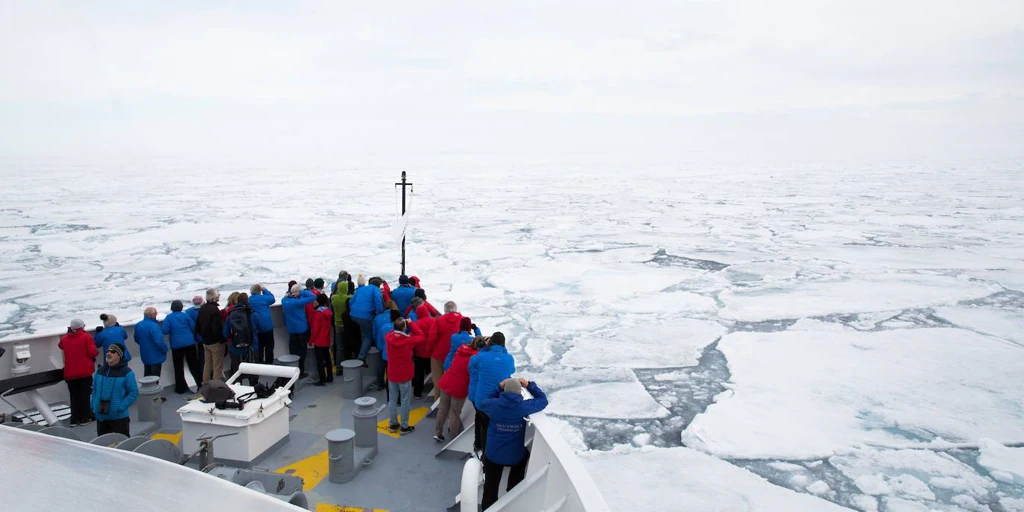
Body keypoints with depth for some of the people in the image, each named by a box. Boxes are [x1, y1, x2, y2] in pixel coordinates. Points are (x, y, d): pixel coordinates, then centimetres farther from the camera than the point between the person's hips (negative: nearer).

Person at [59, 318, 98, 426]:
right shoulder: (86, 336, -7)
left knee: (74, 396, 10)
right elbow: (93, 352, -13)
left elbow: (60, 345, 31)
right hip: (85, 372, -4)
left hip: (70, 373, 4)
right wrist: (96, 352, 9)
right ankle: (85, 417, 4)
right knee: (85, 394, 3)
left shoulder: (64, 338, 7)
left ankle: (75, 418, 11)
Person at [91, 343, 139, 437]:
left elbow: (134, 392, -10)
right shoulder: (100, 370, 8)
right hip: (100, 415, 6)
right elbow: (94, 389, 18)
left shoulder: (127, 372, -10)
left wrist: (121, 407, -17)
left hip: (119, 416, -6)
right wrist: (93, 405, 7)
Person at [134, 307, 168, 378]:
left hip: (145, 356, 8)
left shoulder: (138, 325, 2)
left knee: (147, 376, 19)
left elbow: (137, 340, 14)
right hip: (156, 356, -8)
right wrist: (165, 349, -12)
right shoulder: (153, 326, -24)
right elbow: (159, 341, -28)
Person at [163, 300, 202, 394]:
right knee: (193, 364, 12)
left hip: (176, 344, -1)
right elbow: (193, 327, 0)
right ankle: (200, 383, 17)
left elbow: (165, 330, -12)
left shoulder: (169, 317, -5)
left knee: (178, 367, 7)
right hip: (189, 343, 1)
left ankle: (180, 388, 9)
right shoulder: (185, 315, -3)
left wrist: (172, 331, 9)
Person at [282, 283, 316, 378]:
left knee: (293, 350, 15)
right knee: (302, 350, 6)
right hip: (302, 328, -6)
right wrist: (301, 292, -19)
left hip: (291, 329, 6)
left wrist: (290, 293, 3)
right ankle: (301, 372, 11)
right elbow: (313, 297, -26)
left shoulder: (284, 300, -3)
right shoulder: (298, 302, -23)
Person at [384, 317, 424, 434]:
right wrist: (411, 323, -1)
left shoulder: (388, 338, -10)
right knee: (405, 401, 7)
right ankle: (404, 427, 14)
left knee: (392, 400, 15)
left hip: (392, 375, 4)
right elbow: (420, 336, -4)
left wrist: (396, 325, 7)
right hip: (405, 376, -4)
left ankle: (393, 424, 25)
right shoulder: (408, 340, -20)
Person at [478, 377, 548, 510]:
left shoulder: (493, 405, -16)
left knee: (491, 486, 20)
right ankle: (513, 488, 45)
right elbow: (543, 400, -1)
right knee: (524, 454, 35)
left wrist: (498, 387, 4)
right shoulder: (524, 407, -18)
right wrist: (529, 385, -1)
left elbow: (483, 402, 9)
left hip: (492, 455, 0)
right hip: (515, 457, 0)